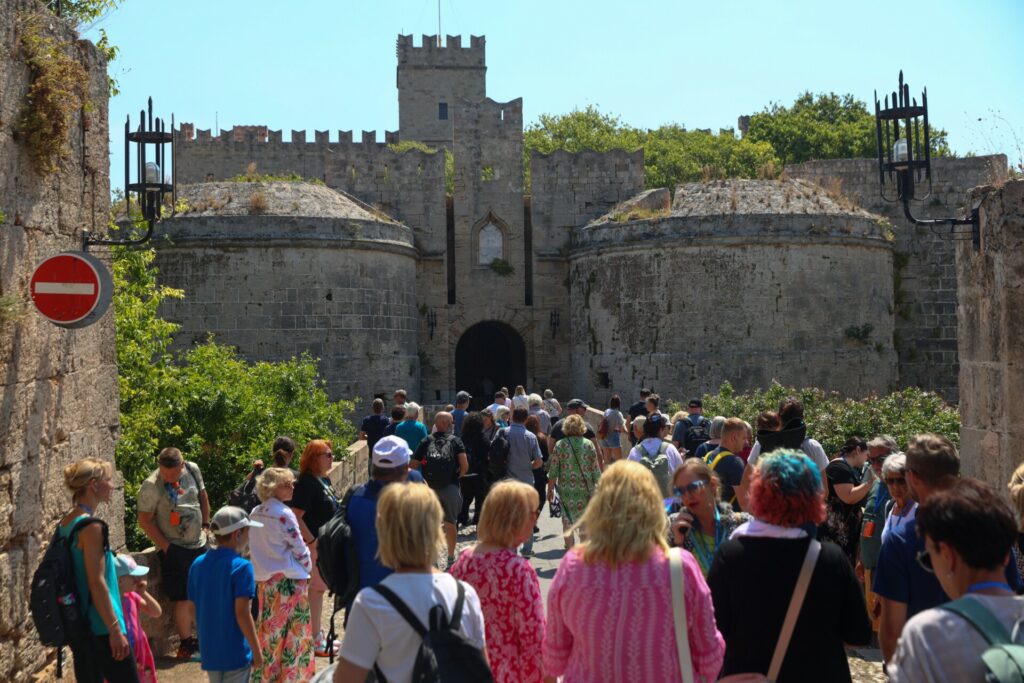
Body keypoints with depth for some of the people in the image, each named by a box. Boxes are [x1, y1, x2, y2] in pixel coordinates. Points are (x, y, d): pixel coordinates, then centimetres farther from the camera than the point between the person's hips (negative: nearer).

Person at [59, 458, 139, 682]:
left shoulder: (64, 524, 8)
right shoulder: (90, 527, -17)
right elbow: (96, 582, -20)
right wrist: (115, 630, -18)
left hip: (77, 624, 9)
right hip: (100, 628, -9)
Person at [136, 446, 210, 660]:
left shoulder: (193, 470, -2)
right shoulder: (150, 486, -18)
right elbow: (145, 521, -13)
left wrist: (205, 525, 12)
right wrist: (166, 546, -17)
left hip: (198, 544, 6)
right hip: (174, 549, -6)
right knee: (183, 598, -5)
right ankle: (186, 644, 10)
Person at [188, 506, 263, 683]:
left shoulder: (198, 564, 3)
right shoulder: (241, 566, -17)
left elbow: (193, 608, 9)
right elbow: (241, 612, -18)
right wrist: (257, 650, -10)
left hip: (209, 649, 6)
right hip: (235, 652, -6)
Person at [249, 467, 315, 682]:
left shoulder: (255, 514, 6)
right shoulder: (283, 514, -16)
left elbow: (254, 547, 12)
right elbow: (299, 548, -11)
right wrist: (307, 566, 5)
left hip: (264, 579, 7)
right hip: (289, 580, -7)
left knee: (269, 631, 14)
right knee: (293, 632, 4)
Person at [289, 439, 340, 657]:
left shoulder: (324, 479, 9)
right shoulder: (307, 482, -19)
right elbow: (296, 516, -24)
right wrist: (312, 541, -24)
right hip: (315, 545, -9)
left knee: (319, 589, 18)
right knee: (316, 589, -1)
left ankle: (318, 635, 31)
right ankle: (315, 641, 9)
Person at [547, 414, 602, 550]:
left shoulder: (560, 445, -4)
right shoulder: (588, 444, -1)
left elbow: (553, 471, -3)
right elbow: (596, 469, 0)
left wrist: (550, 489, 5)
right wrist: (598, 486, 10)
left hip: (566, 488, -1)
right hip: (585, 488, 1)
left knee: (567, 516, 11)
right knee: (584, 518, 12)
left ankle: (569, 546, 13)